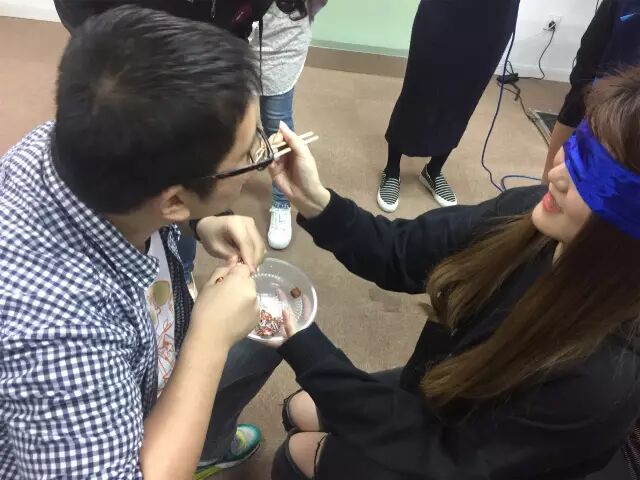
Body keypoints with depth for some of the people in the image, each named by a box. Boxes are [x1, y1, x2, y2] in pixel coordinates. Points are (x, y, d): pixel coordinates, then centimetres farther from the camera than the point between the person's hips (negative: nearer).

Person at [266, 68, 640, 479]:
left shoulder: (605, 378, -40)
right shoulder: (530, 215, -23)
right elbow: (400, 254, -11)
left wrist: (302, 346, -33)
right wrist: (316, 202, -29)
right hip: (429, 397, 5)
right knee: (299, 412, 17)